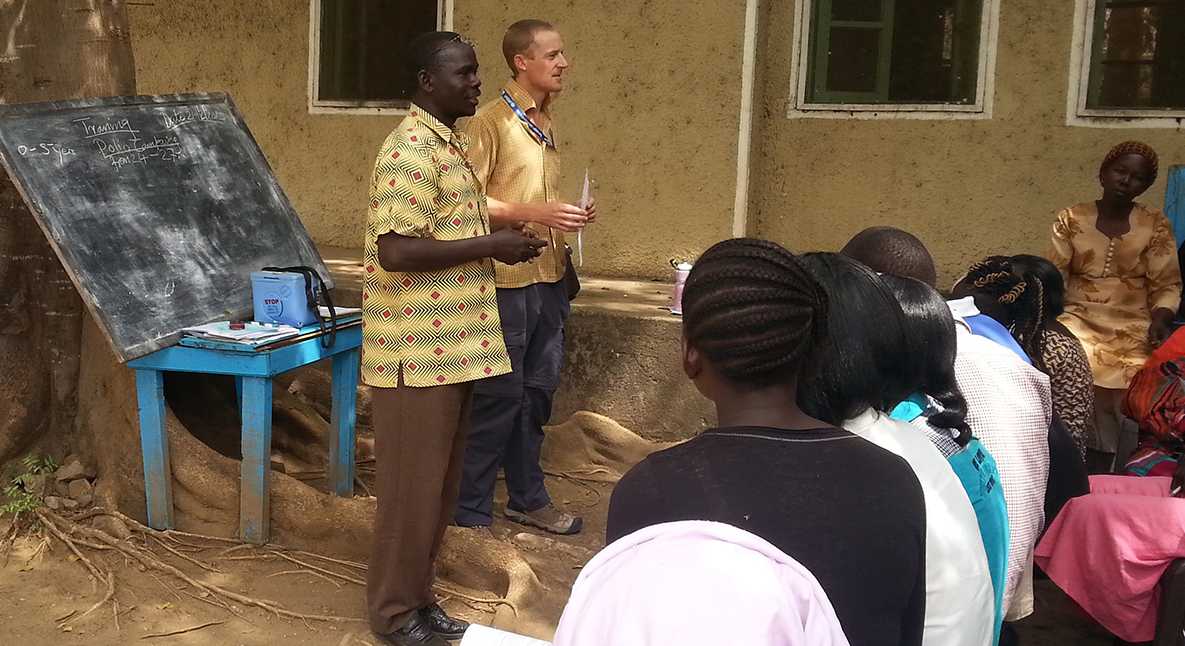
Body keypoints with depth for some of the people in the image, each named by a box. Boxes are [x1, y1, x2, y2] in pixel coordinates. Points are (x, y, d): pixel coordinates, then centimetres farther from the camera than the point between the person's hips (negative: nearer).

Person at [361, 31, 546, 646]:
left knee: (439, 481, 16)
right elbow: (397, 251, -26)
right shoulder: (412, 150, -17)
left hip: (447, 346, 10)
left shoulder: (446, 144, 14)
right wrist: (489, 246, -20)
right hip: (420, 351, -9)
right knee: (411, 483, 2)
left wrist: (495, 242, 10)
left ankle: (417, 595, 29)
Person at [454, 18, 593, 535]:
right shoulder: (491, 122, -10)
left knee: (537, 394, 15)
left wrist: (569, 217, 6)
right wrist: (533, 213, -23)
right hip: (507, 281, -8)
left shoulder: (545, 124, 15)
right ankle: (470, 512, 11)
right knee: (498, 397, -2)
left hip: (548, 279, 8)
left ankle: (527, 497, 28)